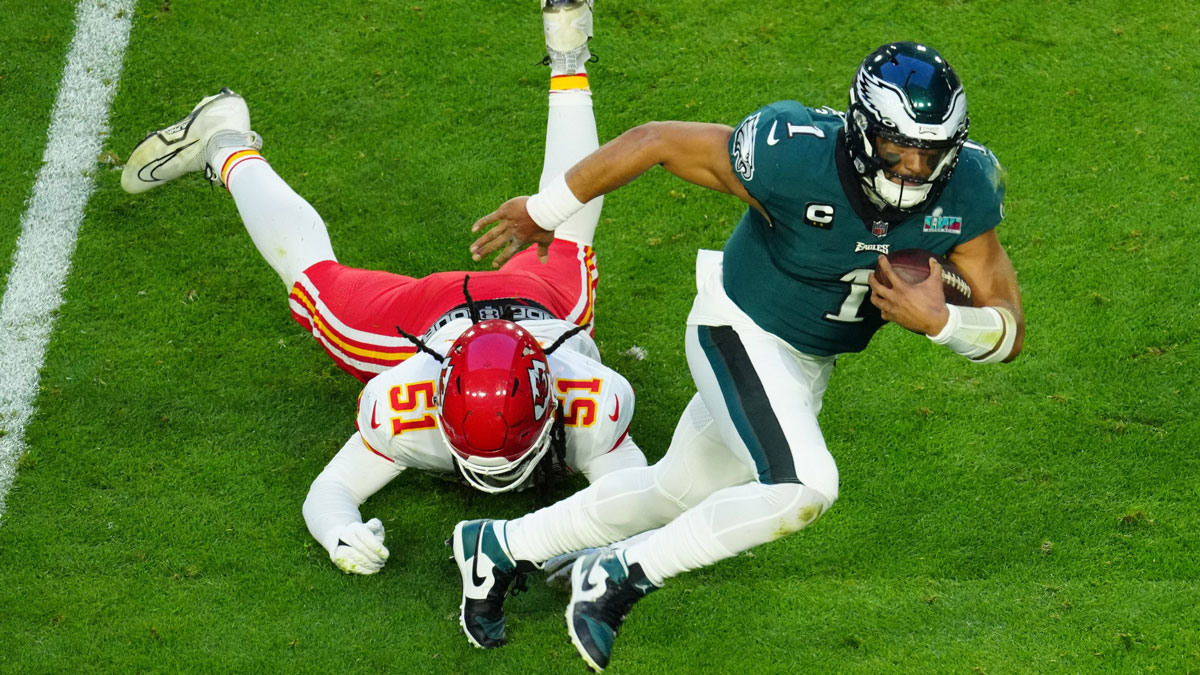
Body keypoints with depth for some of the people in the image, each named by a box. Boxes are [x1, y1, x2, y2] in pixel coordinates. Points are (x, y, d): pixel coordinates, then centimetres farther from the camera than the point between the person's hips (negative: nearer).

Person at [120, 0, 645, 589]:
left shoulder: (590, 404, -46)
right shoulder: (407, 407, -45)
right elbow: (329, 492, -33)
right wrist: (340, 535, -57)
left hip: (540, 304, 2)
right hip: (424, 319, -2)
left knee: (565, 242, 32)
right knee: (310, 273, 23)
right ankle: (227, 148, 42)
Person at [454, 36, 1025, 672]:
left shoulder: (964, 195, -19)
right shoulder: (795, 159, -32)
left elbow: (1009, 333, -13)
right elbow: (655, 141, -19)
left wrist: (938, 321, -35)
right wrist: (543, 212, -8)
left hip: (807, 364, 6)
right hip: (743, 332, -6)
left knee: (675, 494, 20)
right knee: (803, 487, -28)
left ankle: (500, 544, 40)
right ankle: (619, 576, -10)